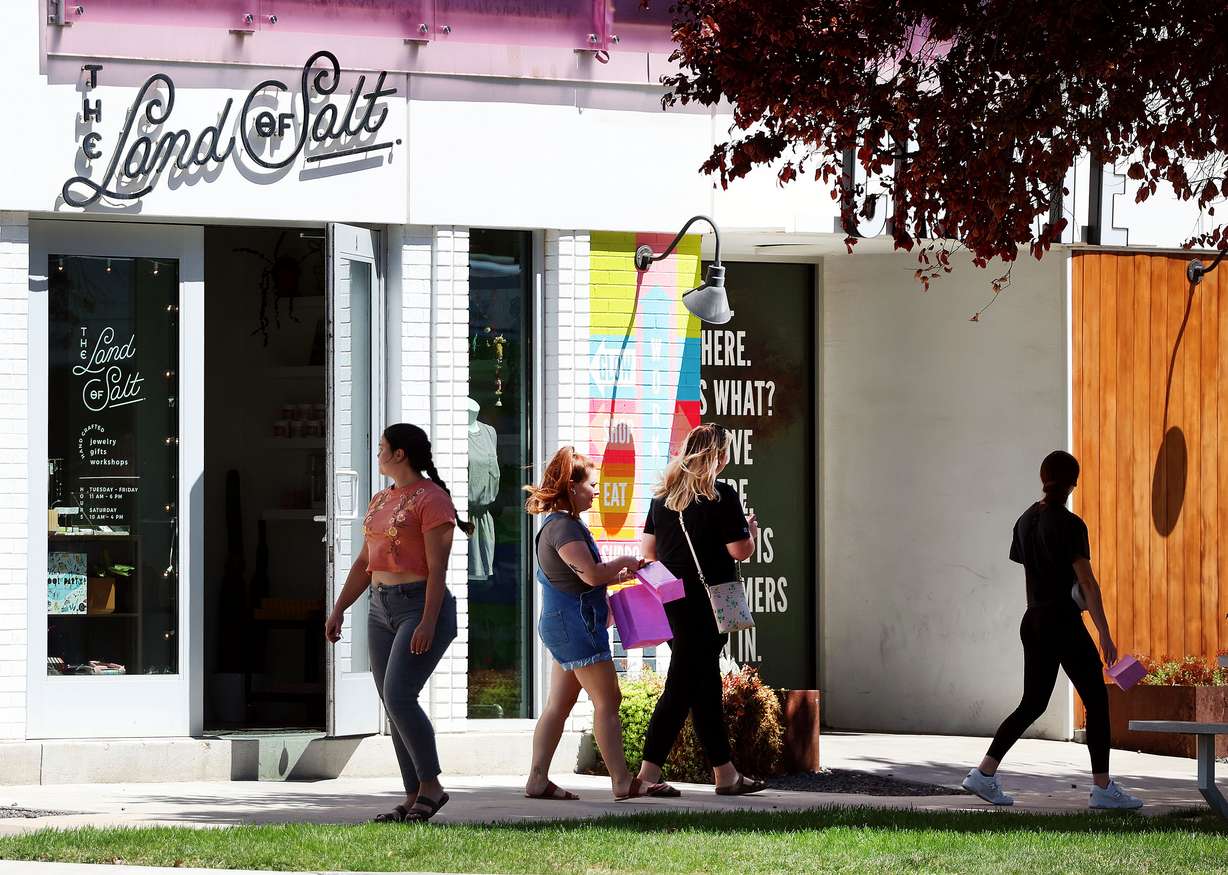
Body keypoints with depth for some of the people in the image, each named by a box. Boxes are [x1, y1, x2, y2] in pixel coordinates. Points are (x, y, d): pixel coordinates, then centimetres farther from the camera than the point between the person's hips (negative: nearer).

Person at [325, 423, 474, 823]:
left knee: (398, 697, -20)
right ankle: (414, 798, 5)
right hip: (383, 610, 9)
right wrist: (339, 609, 13)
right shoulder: (381, 500, 16)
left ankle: (431, 785, -9)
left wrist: (428, 623, -23)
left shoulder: (432, 499, -11)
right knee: (394, 706, 3)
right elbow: (364, 562, 20)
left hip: (423, 609, -9)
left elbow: (437, 566, -17)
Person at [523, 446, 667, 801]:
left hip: (563, 623, 11)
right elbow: (591, 574, -23)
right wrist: (624, 562, -7)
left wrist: (617, 575, 12)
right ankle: (622, 782, -6)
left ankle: (538, 779, 8)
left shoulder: (564, 523, 18)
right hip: (574, 622, -11)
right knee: (607, 700, -7)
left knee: (559, 705, 9)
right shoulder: (563, 526, -16)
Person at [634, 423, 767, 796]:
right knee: (681, 688, -3)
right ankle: (648, 773, -3)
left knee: (705, 685, 12)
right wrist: (751, 530, 9)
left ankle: (725, 773, 14)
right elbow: (740, 551, -11)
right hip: (706, 604, -7)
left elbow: (648, 549, 11)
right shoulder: (721, 496, -12)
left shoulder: (663, 495, 8)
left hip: (671, 600, 7)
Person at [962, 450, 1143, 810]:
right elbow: (1087, 583, -16)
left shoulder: (1025, 521, 9)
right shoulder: (1070, 525, -13)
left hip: (1032, 621, 7)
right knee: (1096, 701, 2)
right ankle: (1102, 788, 2)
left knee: (1032, 704, 13)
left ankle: (984, 773, 5)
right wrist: (1105, 634, -16)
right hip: (1063, 621, -7)